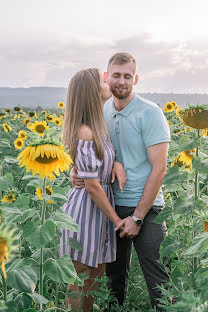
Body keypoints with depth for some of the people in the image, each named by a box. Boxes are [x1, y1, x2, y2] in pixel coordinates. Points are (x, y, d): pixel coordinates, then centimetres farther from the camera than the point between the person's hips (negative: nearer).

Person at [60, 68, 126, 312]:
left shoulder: (98, 125, 5)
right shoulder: (85, 132, -22)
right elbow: (92, 185, -21)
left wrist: (116, 163, -5)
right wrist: (116, 219, -11)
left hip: (100, 203, 9)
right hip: (86, 207, -9)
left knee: (96, 273, 18)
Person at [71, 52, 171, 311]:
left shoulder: (150, 114, -12)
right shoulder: (102, 112, 5)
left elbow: (159, 168, -15)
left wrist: (137, 217, -16)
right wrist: (76, 171, -10)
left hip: (144, 208, -5)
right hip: (112, 205, 6)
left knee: (156, 279, 0)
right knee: (115, 273, 19)